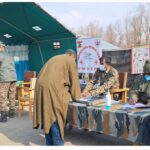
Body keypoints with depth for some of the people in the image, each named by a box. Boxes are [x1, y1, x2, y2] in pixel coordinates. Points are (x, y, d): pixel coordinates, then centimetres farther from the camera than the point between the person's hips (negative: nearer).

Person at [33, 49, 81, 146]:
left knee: (48, 115, 13)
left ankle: (49, 142, 22)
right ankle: (57, 143, 2)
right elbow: (74, 79, 7)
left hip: (41, 86, 8)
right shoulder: (70, 60, 7)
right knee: (56, 116, -1)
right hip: (52, 88, -7)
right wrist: (76, 96, 18)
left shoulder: (55, 58, 30)